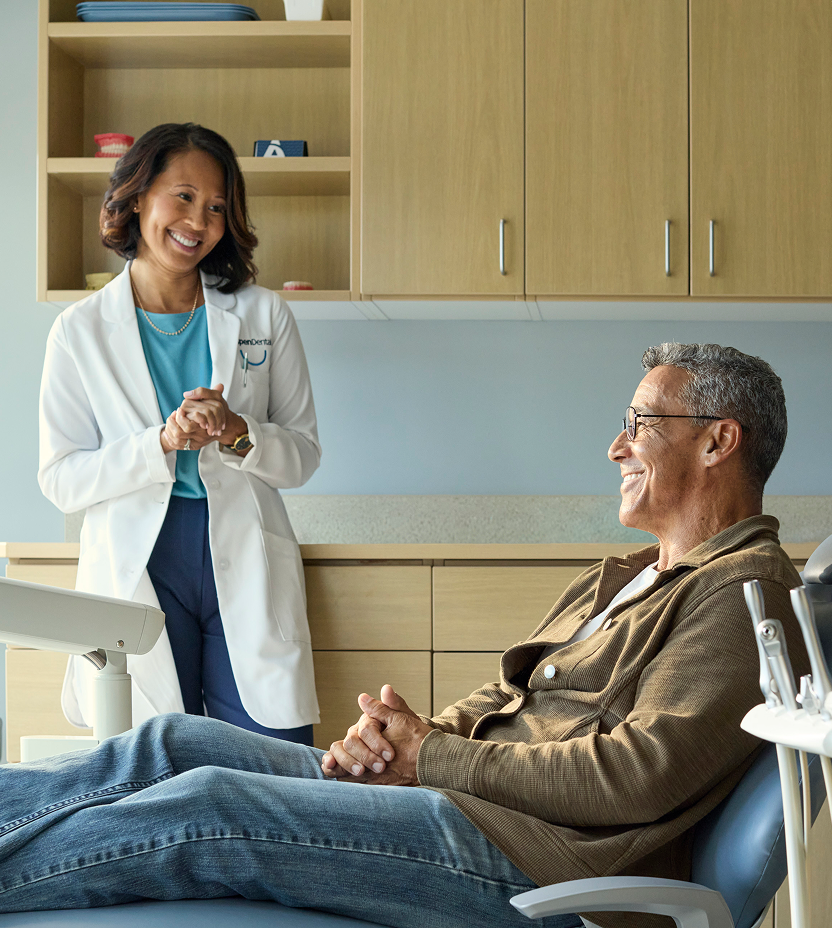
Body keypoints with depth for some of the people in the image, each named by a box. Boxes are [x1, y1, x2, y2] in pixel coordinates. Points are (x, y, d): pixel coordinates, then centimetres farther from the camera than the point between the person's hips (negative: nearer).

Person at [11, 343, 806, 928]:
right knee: (176, 745, -1)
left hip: (544, 863, -9)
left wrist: (430, 756, -11)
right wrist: (397, 736, -2)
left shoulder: (745, 590, -7)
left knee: (207, 806, -17)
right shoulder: (614, 583, 24)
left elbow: (639, 776, -18)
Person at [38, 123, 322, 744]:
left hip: (247, 573, 1)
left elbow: (303, 455, 8)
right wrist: (161, 443, -16)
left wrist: (238, 434, -14)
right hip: (136, 571, -1)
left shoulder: (264, 315, 7)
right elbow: (61, 480, -1)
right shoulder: (82, 331, 4)